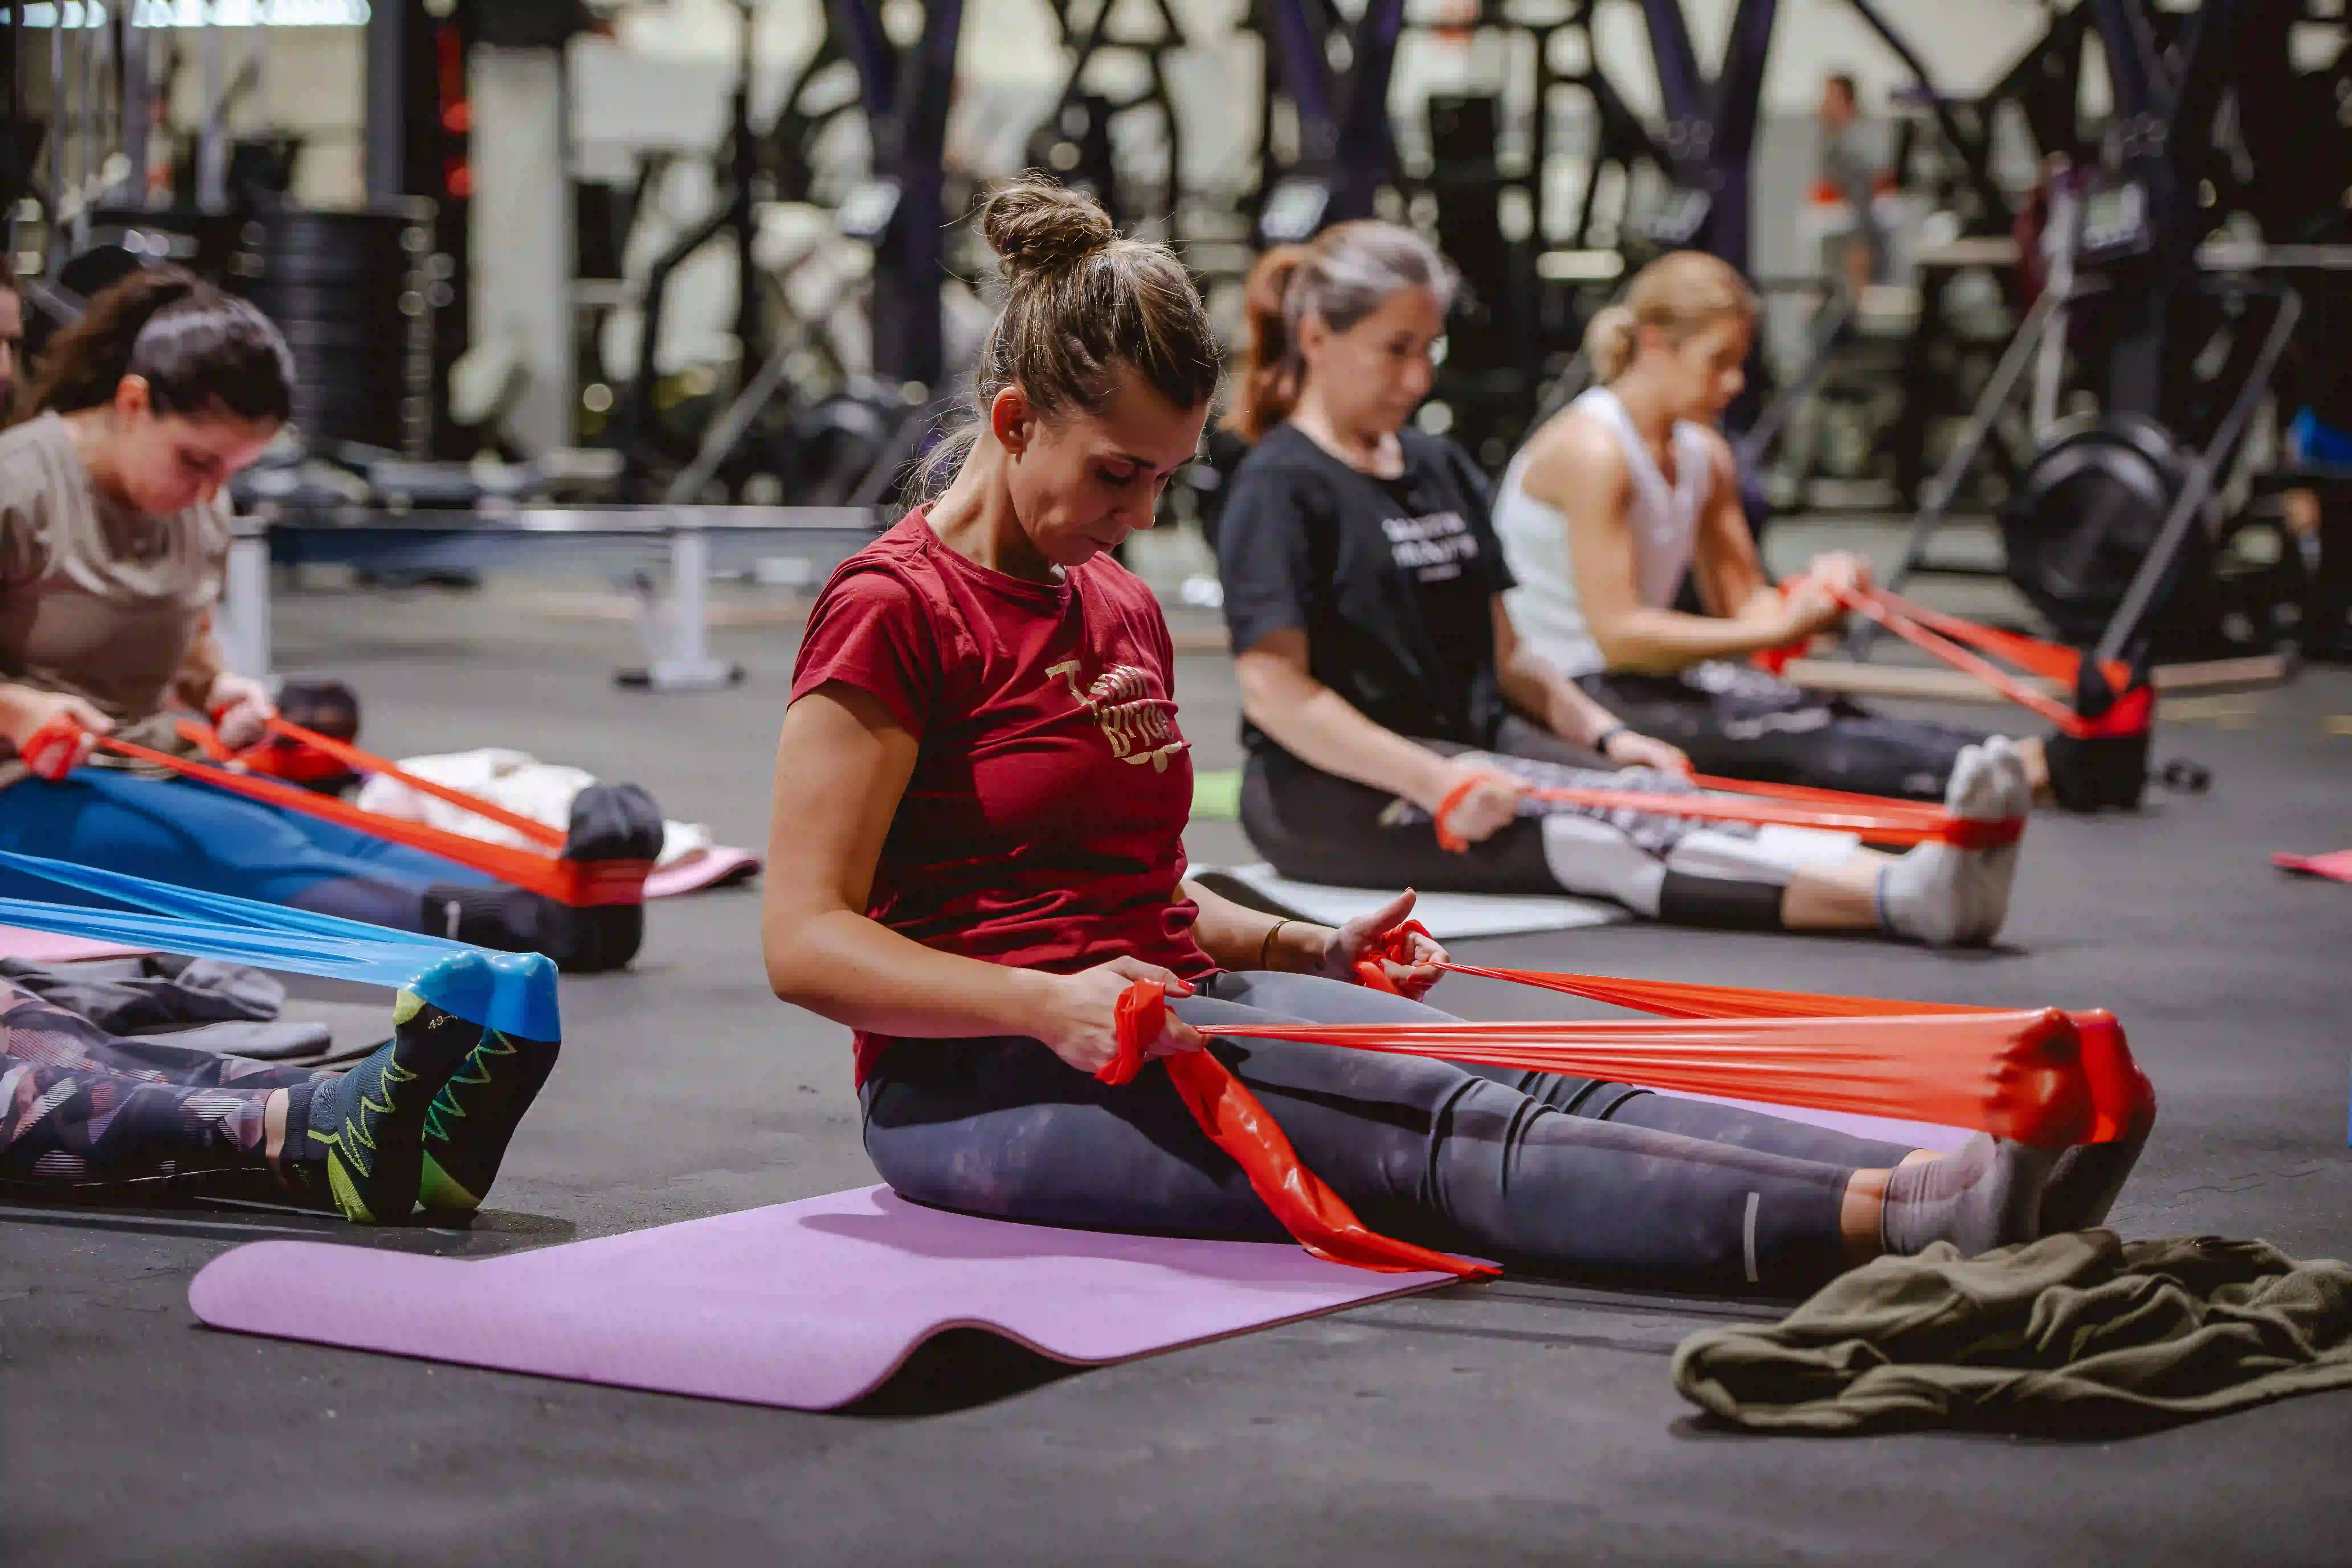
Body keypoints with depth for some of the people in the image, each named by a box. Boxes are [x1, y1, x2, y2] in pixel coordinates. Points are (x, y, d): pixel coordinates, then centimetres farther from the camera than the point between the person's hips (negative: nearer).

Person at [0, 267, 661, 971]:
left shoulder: (202, 510, 12)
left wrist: (218, 688, 5)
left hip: (149, 773, 7)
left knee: (337, 834, -23)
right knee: (244, 851, -34)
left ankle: (567, 899, -49)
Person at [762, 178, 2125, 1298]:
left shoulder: (1121, 611, 17)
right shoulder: (893, 614, -9)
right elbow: (808, 942, -14)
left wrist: (1309, 952, 10)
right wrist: (1048, 1005, -26)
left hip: (1175, 1008, 8)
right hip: (978, 1081, -8)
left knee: (1529, 1091, -20)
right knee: (1438, 1132, -30)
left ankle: (1942, 1175, -40)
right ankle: (1885, 1221, -49)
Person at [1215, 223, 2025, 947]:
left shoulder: (1440, 468, 17)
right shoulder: (1281, 486, -8)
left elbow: (1508, 654, 20)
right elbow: (1273, 689, -17)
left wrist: (1604, 734, 2)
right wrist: (1437, 784, -25)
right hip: (1333, 793, -8)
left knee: (1653, 796, -20)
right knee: (1594, 832, -28)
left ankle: (1902, 886, -44)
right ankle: (1897, 900, -48)